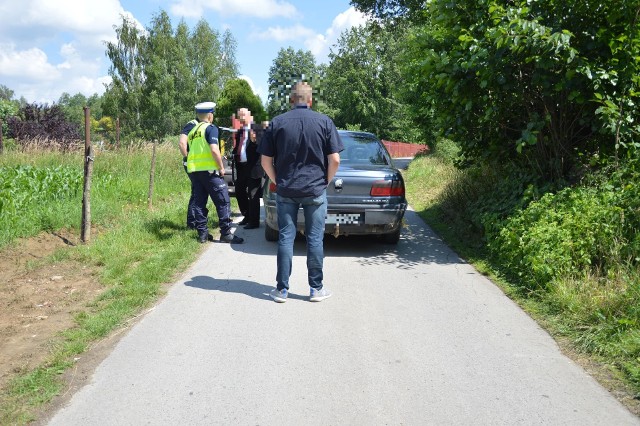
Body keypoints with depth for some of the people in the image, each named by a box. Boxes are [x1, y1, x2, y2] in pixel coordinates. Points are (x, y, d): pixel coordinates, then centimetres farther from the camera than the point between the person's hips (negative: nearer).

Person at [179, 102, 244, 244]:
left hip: (193, 169, 7)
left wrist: (188, 158, 15)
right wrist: (221, 167, -8)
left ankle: (202, 233, 13)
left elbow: (182, 143, 3)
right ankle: (226, 233, -1)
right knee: (223, 201, -1)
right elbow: (214, 150, -17)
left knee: (199, 202, 12)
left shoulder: (190, 127, 12)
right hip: (209, 170, -7)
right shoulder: (210, 128, -7)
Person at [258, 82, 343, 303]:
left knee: (285, 238, 6)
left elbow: (266, 161, 1)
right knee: (315, 239, 6)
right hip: (315, 190, -1)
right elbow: (334, 160, -5)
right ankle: (316, 289, 13)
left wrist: (278, 182, 13)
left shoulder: (277, 122, 1)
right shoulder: (324, 122, -1)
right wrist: (325, 182, 9)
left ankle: (282, 289, 11)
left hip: (285, 191, 1)